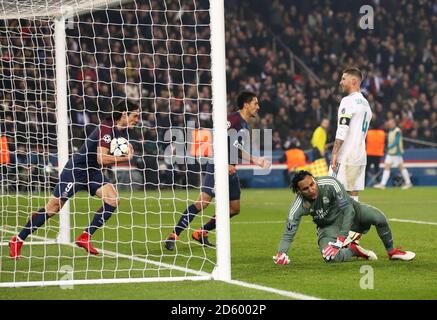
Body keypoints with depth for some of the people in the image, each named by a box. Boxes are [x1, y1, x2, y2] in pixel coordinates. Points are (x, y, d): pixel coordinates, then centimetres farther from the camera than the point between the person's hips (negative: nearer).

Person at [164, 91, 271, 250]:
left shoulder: (245, 126, 17)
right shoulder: (233, 119, -13)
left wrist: (256, 160, 20)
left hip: (231, 170, 10)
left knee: (234, 208, 8)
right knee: (203, 201, -18)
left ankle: (202, 233, 19)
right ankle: (174, 235, -14)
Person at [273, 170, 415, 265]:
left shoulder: (330, 184, -30)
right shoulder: (299, 206, -23)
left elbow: (347, 209, -29)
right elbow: (289, 233, -20)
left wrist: (341, 238, -35)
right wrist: (281, 253, -38)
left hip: (349, 213, 0)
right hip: (329, 227, 0)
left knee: (378, 218, -25)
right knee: (331, 257, -29)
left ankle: (391, 252, -1)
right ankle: (353, 251, 4)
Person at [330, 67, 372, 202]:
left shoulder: (348, 101, -9)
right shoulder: (365, 103, 18)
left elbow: (342, 130, -17)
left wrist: (335, 153, -18)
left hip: (345, 157, -8)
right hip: (360, 157, 8)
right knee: (353, 195, 7)